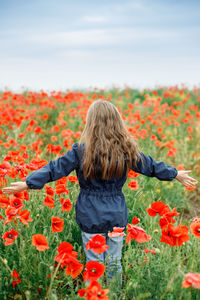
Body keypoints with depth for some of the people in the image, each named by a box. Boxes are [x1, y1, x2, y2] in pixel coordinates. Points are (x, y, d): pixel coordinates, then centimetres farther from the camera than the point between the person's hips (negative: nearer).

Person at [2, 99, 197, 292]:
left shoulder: (81, 151, -13)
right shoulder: (127, 150, -3)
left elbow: (56, 169, -10)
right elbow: (151, 166, 9)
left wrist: (28, 183, -2)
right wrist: (176, 175, 24)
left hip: (91, 217, -3)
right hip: (117, 216, 3)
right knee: (114, 263, 17)